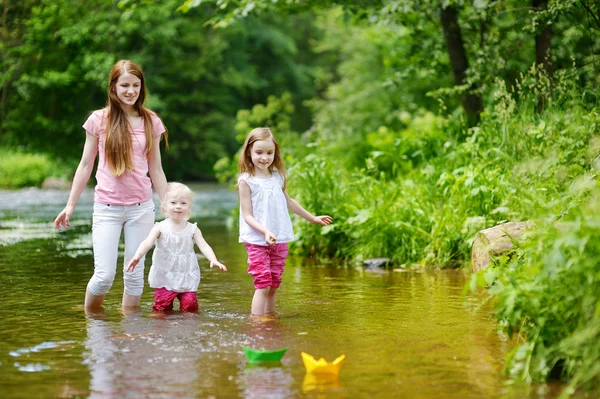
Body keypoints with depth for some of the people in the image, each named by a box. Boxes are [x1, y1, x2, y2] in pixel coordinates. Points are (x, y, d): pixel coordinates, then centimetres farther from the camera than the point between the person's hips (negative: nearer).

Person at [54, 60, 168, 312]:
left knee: (135, 274, 5)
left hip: (141, 207, 2)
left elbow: (156, 170, 11)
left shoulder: (151, 122, 6)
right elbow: (86, 165, 6)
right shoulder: (99, 120, 1)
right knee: (105, 275, -8)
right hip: (107, 207, -2)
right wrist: (70, 205, 4)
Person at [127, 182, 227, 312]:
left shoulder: (192, 229, 1)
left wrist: (213, 260, -27)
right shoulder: (160, 228, -4)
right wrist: (137, 256, -37)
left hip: (187, 277, 1)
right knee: (161, 308, -6)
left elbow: (204, 246, -7)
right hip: (164, 276, -1)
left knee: (189, 306, -6)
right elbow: (147, 243, -17)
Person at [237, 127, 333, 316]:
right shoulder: (246, 181, -9)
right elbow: (247, 215, -11)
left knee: (273, 285, 8)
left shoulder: (278, 177, 7)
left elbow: (288, 202, 24)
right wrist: (265, 232, -26)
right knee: (263, 284, -11)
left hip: (280, 240, 5)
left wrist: (312, 218, 31)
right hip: (256, 241, -5)